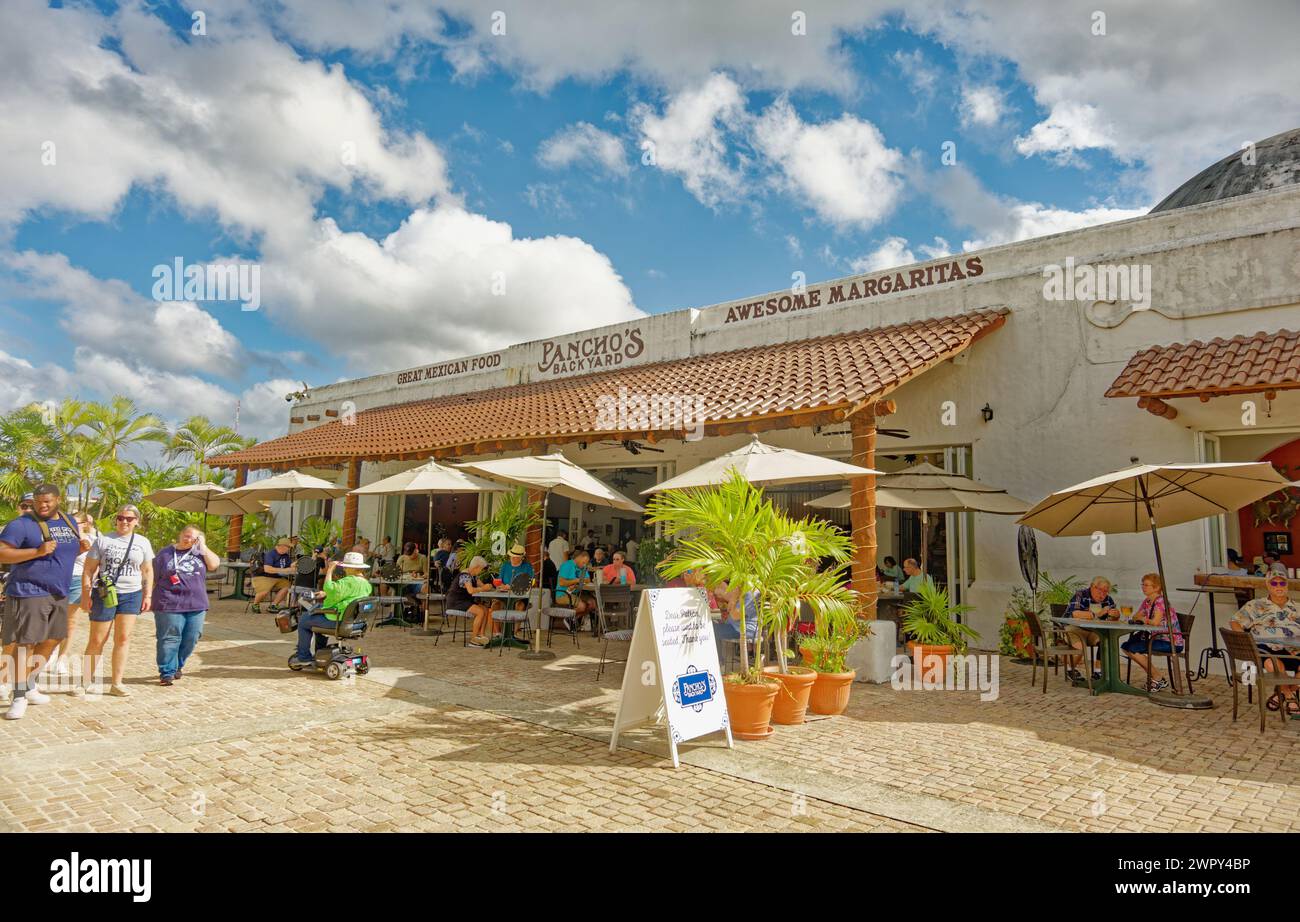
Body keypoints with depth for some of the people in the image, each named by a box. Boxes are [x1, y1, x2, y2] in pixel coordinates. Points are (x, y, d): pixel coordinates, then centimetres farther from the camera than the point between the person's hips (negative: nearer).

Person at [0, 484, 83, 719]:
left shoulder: (70, 523, 11)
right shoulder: (21, 524, -10)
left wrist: (81, 547, 2)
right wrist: (37, 551, -26)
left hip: (59, 594, 7)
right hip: (29, 593, -7)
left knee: (51, 640, 15)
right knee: (24, 643, -6)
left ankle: (30, 686, 31)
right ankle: (19, 697, 2)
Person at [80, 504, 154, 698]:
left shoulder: (143, 542, 8)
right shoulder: (103, 540, 1)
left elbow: (148, 571, 13)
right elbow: (88, 570, 1)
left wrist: (148, 595, 7)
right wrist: (86, 595, -7)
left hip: (131, 595, 2)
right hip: (104, 594, -2)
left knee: (123, 638, 0)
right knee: (97, 640, 3)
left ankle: (116, 683, 6)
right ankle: (87, 681, 19)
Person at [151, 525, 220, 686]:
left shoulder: (199, 553, 11)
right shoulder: (164, 554, 5)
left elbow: (214, 564, -3)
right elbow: (153, 580, 7)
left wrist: (203, 546, -4)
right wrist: (149, 599, 1)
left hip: (196, 606, 3)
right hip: (170, 605, -3)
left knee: (191, 639, 7)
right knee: (169, 639, -3)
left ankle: (177, 666, 26)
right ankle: (167, 672, 6)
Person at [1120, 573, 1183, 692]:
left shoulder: (1161, 601, -16)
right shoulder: (1147, 601, 10)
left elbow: (1155, 622, -29)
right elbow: (1135, 617, 13)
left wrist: (1144, 619, -9)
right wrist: (1142, 618, -10)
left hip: (1172, 642, -9)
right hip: (1158, 638, 9)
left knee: (1134, 649, -19)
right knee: (1125, 646, 1)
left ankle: (1160, 681, -6)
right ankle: (1153, 677, 8)